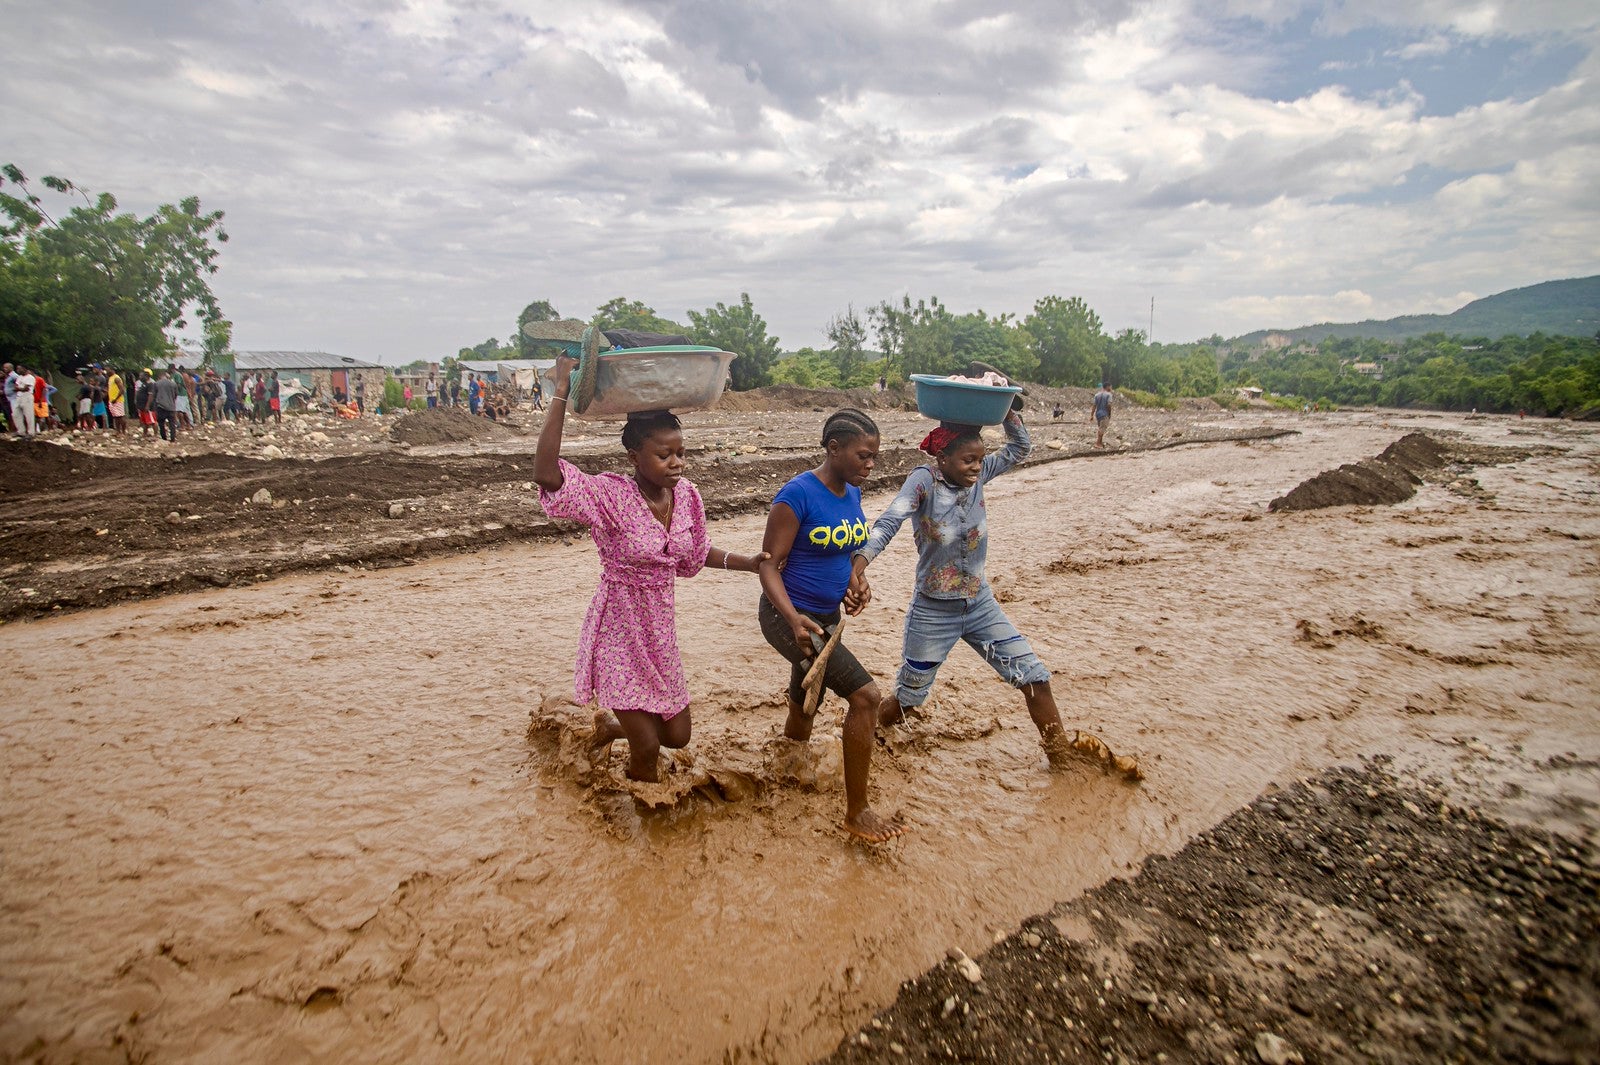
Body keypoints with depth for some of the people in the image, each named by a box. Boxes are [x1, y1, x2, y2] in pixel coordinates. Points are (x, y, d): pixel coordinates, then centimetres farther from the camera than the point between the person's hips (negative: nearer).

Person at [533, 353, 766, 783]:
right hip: (619, 633, -6)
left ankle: (611, 725, 46)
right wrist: (561, 393, -37)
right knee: (647, 747, 0)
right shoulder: (611, 495, -23)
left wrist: (749, 563, 4)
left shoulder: (686, 495, -5)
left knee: (677, 735, 17)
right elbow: (545, 475, -40)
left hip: (660, 630, 6)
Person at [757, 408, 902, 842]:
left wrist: (855, 584, -2)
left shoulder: (852, 494, 4)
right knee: (865, 697, -15)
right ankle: (856, 814, -1)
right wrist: (794, 619, -32)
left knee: (803, 708, 21)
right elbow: (769, 565, -19)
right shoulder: (797, 494, -20)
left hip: (827, 618, 8)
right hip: (790, 618, -8)